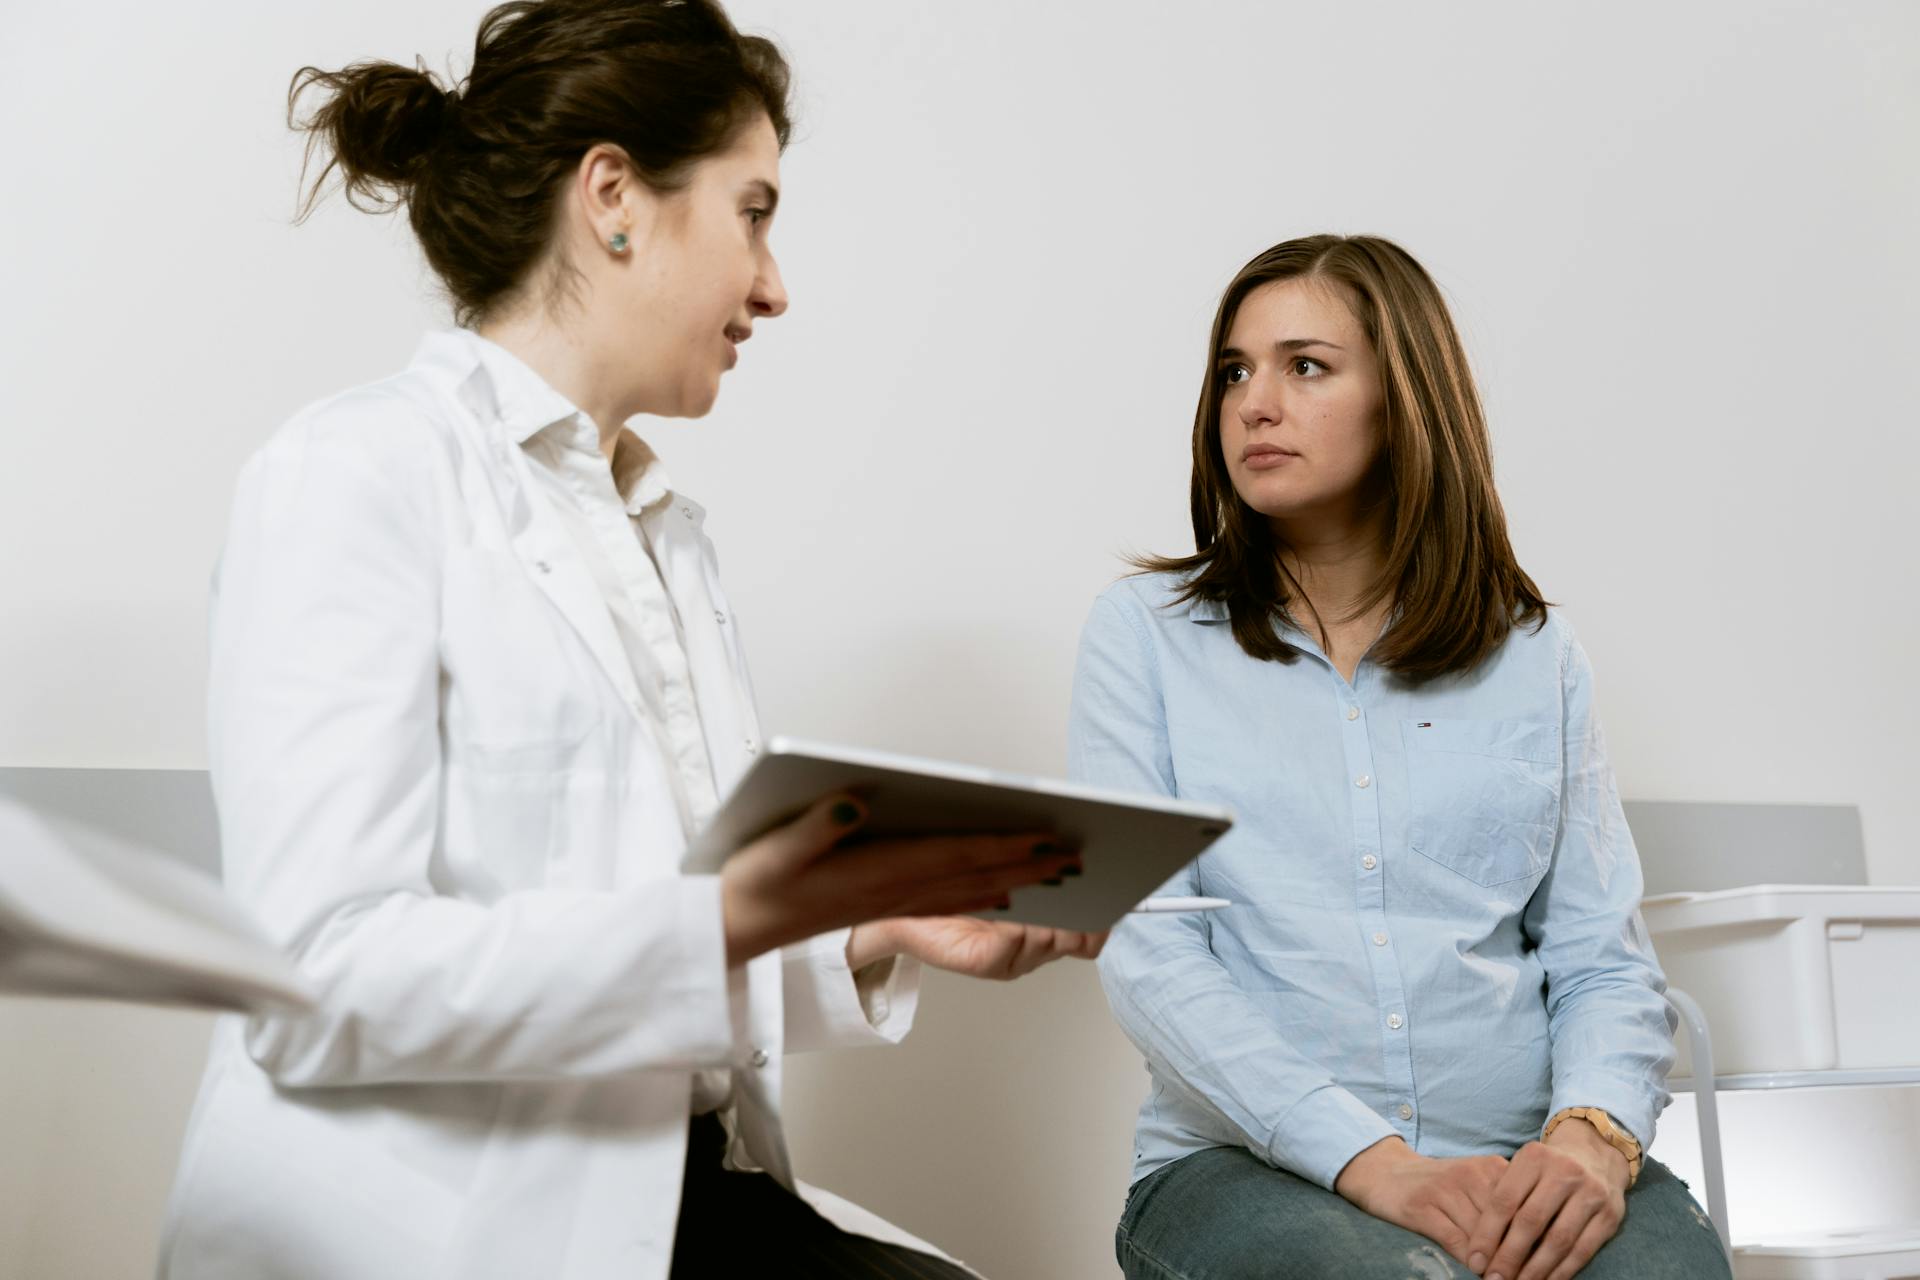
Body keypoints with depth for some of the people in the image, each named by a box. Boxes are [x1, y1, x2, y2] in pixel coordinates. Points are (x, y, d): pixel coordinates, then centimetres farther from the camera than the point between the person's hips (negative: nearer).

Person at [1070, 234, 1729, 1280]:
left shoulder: (1533, 653, 12)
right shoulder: (1146, 632, 5)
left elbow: (1604, 960, 9)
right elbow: (1144, 950, -5)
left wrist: (1593, 1132, -14)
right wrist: (1373, 1163, -17)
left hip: (1521, 1168, 2)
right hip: (1248, 1167, -2)